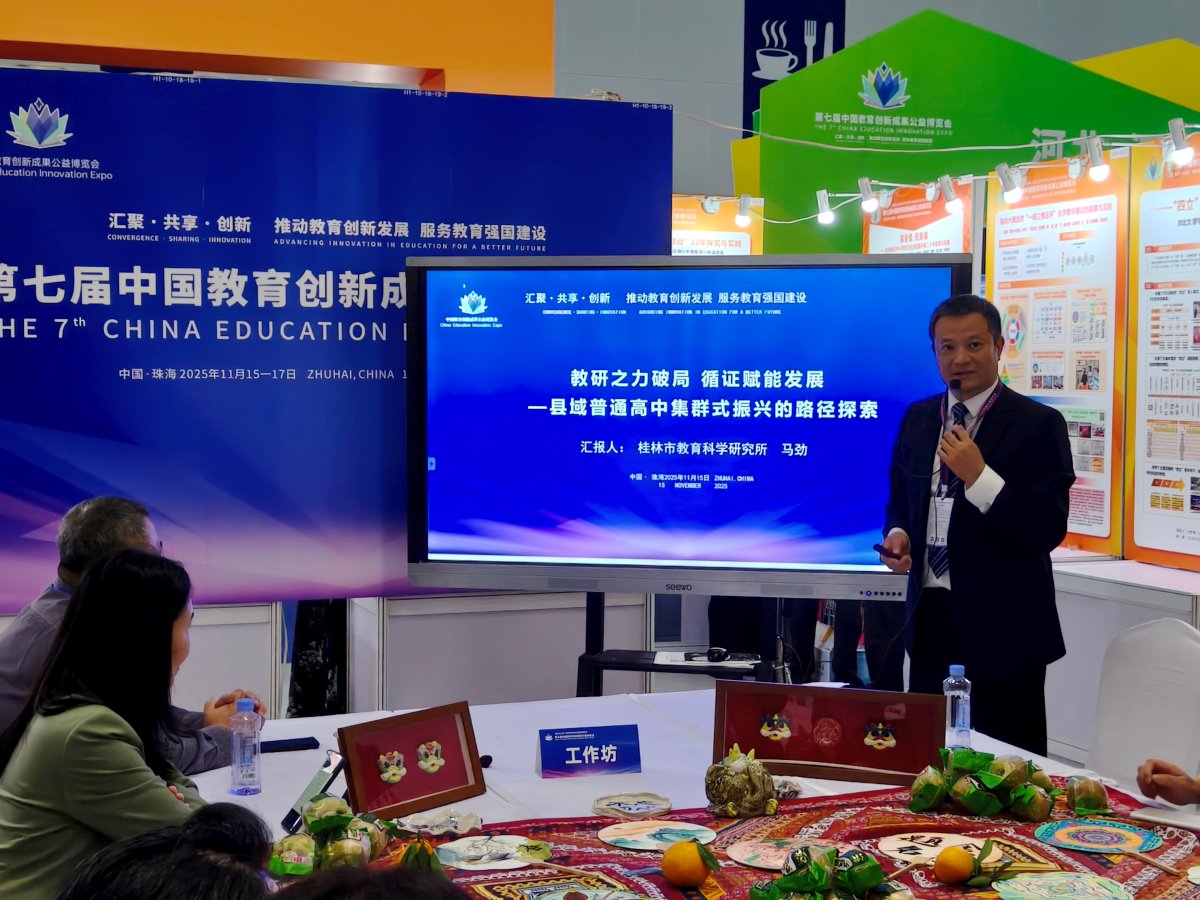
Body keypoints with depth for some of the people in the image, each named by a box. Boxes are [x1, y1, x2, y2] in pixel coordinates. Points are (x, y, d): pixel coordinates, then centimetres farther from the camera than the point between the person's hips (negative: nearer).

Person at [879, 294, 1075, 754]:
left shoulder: (1038, 424, -9)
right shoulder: (917, 418, 9)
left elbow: (1048, 530, -15)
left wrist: (979, 475, -23)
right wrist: (898, 535, -2)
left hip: (1002, 628, -5)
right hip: (930, 618, 5)